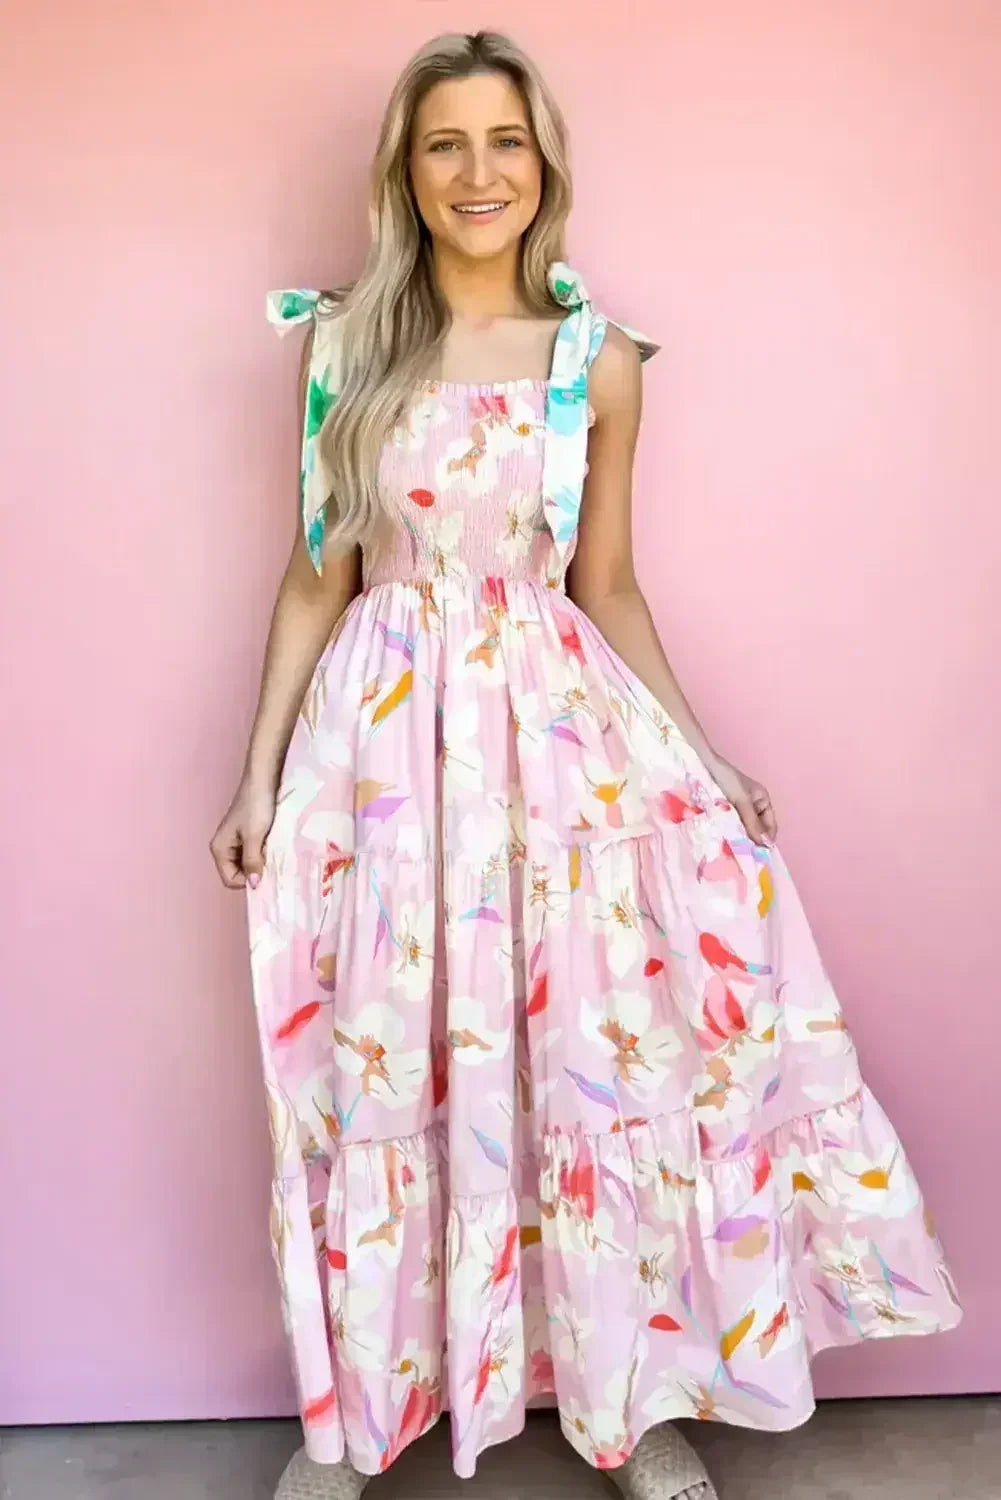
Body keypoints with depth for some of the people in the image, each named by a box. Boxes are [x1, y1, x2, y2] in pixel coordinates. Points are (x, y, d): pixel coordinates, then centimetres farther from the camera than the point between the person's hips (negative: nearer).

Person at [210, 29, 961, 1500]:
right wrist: (261, 770, 3)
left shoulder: (598, 359, 4)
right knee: (382, 1064, 5)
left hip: (560, 722, 1)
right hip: (384, 729, 0)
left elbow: (606, 584, 9)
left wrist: (701, 762, 5)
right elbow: (319, 572, 6)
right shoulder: (347, 342, 4)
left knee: (605, 1047, 1)